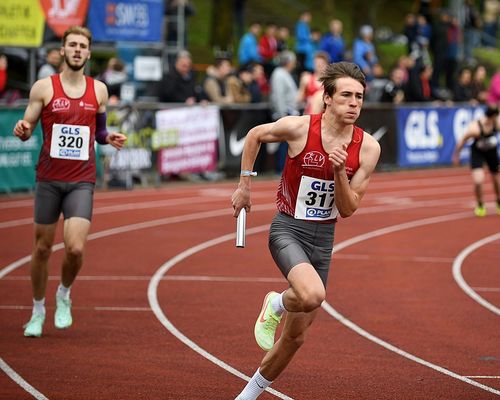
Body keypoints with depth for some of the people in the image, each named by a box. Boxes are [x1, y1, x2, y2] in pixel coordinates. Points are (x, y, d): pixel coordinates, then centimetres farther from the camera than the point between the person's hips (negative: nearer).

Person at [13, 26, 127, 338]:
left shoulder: (98, 90, 6)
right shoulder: (43, 88, -1)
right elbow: (27, 129, 2)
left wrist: (108, 137, -1)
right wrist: (22, 130, -20)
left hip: (82, 181, 1)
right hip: (49, 179, -1)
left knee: (75, 248, -15)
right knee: (43, 248, 7)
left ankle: (64, 295, 15)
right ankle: (38, 310, 26)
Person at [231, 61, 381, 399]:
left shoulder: (368, 148, -7)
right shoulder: (299, 128, -14)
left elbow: (348, 209, -4)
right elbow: (255, 135, 6)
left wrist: (340, 171, -21)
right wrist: (244, 185, 6)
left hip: (323, 239, 4)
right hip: (288, 230, -4)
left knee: (296, 337, 10)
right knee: (312, 295, -35)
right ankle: (276, 305, 0)